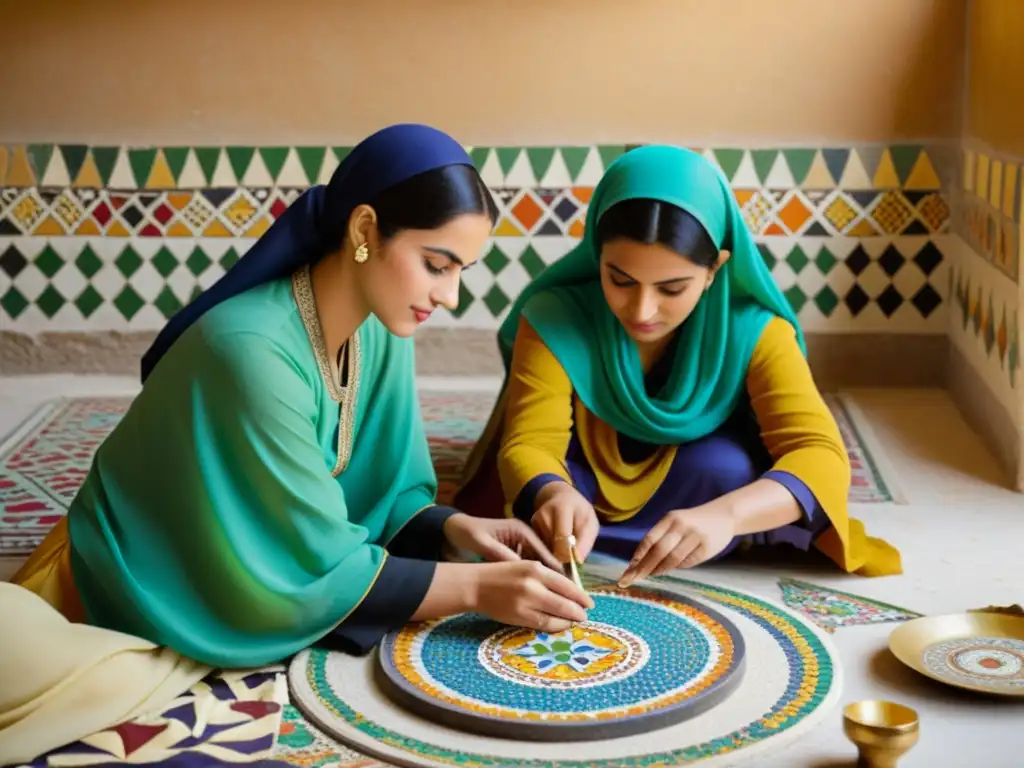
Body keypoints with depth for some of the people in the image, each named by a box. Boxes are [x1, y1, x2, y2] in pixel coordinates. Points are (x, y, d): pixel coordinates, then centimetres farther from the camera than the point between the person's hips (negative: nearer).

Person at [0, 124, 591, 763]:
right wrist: (474, 586, -25)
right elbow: (315, 567, -24)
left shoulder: (383, 333, -5)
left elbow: (383, 494, 2)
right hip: (138, 601, -9)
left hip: (256, 584, 9)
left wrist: (455, 530, -16)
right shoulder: (251, 348, -29)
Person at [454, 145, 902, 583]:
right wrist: (553, 495, -61)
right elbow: (529, 445, -34)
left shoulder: (753, 331, -27)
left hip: (701, 484, -1)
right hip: (589, 491, 2)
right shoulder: (554, 319, -27)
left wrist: (724, 514, -58)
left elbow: (821, 457, -36)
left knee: (726, 469, -33)